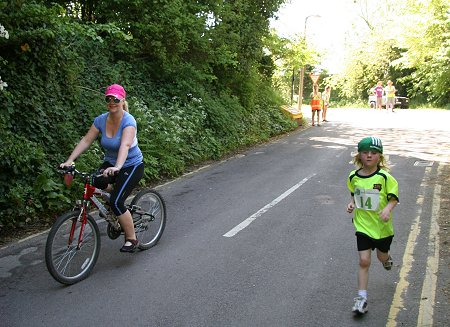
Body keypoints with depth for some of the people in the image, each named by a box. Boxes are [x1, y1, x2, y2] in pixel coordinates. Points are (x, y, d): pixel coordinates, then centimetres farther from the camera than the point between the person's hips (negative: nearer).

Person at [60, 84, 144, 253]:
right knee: (95, 182, -26)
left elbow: (125, 145, -38)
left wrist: (117, 167, -54)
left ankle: (132, 239, 1)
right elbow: (86, 141, -7)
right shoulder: (101, 120, -5)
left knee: (116, 202, -21)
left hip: (132, 165, -5)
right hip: (110, 163, 6)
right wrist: (69, 161, -18)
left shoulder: (128, 121, -22)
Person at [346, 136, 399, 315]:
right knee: (364, 261, -3)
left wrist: (388, 209, -26)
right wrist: (352, 204, -7)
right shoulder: (353, 176, -6)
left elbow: (394, 197, -7)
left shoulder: (384, 177, -16)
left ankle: (387, 258, 59)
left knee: (381, 256, 20)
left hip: (382, 226, -1)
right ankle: (362, 297, 5)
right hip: (363, 225, 1)